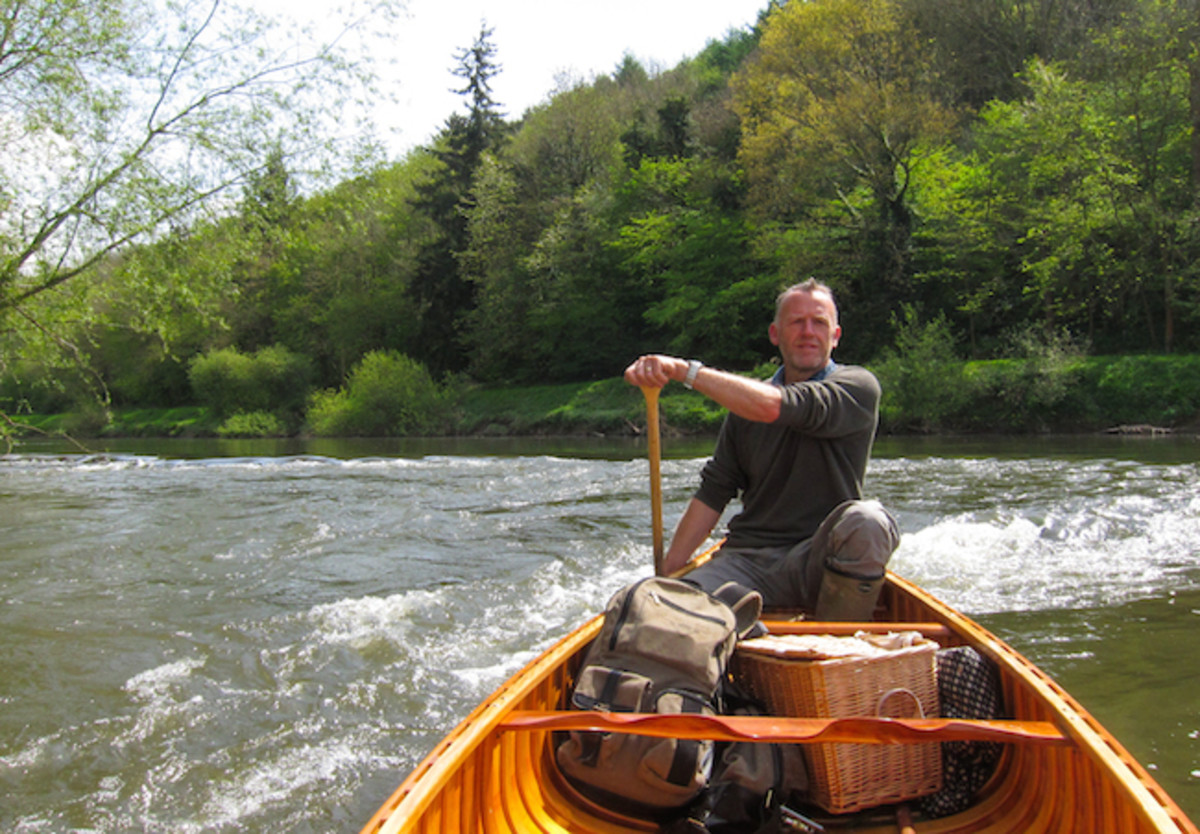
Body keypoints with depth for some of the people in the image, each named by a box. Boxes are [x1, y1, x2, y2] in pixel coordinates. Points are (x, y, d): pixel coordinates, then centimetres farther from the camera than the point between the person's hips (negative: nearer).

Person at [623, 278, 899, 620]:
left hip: (813, 563, -1)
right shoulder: (746, 402, 12)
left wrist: (684, 370, -21)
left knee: (868, 520, -36)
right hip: (747, 558, 2)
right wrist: (667, 574, 5)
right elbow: (714, 491, 11)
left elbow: (772, 408, -20)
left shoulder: (858, 387, -2)